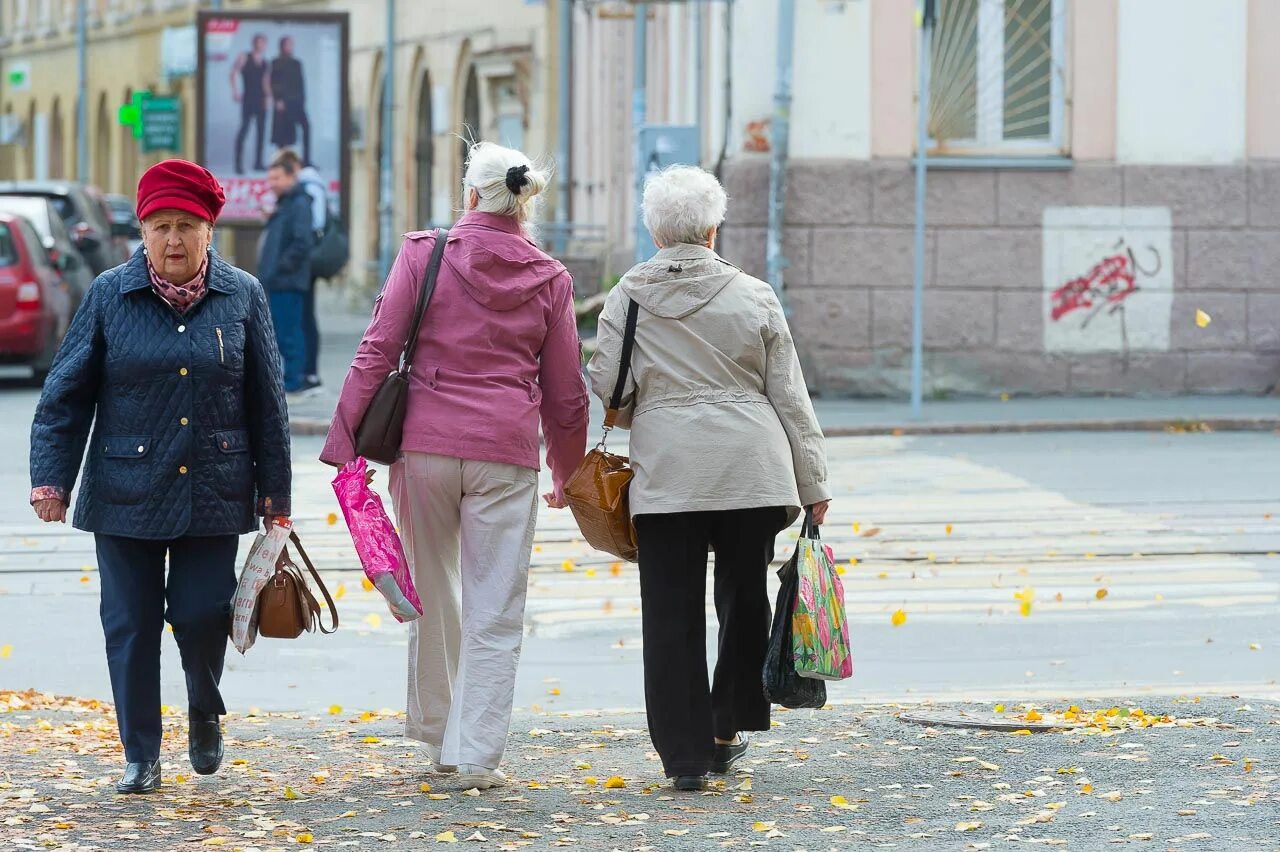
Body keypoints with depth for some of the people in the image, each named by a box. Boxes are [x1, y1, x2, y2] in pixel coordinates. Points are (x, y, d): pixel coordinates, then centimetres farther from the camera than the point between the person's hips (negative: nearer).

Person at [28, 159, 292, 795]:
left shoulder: (242, 296, 2)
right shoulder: (110, 295, 0)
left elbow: (267, 402, 6)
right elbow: (66, 393, 2)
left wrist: (276, 491, 6)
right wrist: (50, 476, -4)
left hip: (214, 494, 0)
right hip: (126, 493, 0)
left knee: (202, 614, -4)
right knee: (131, 624, 2)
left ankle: (205, 714, 27)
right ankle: (141, 757, 14)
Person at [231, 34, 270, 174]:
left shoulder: (264, 62, 13)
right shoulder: (244, 58, -1)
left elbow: (265, 80, 16)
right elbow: (233, 73, -5)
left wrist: (267, 96, 5)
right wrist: (235, 92, -13)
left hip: (261, 100, 6)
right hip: (248, 98, -6)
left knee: (261, 130, 5)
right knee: (244, 128, -11)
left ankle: (258, 163, 12)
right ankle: (239, 163, -10)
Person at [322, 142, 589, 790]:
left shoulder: (424, 254, 0)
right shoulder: (549, 279, 5)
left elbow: (377, 352, -4)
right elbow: (565, 392, 10)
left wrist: (345, 441, -1)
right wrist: (568, 475, 23)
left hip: (424, 444, 0)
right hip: (507, 455, 0)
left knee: (432, 591, 18)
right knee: (494, 611, 2)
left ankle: (435, 730, 29)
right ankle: (477, 755, -2)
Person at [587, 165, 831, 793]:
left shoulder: (628, 298, 0)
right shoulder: (753, 297, 1)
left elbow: (607, 387, 0)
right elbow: (789, 393, 4)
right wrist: (813, 481, 10)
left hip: (665, 474, -1)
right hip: (752, 470, 1)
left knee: (672, 615, 2)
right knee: (743, 600, 17)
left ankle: (685, 754, -1)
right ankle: (725, 732, 22)